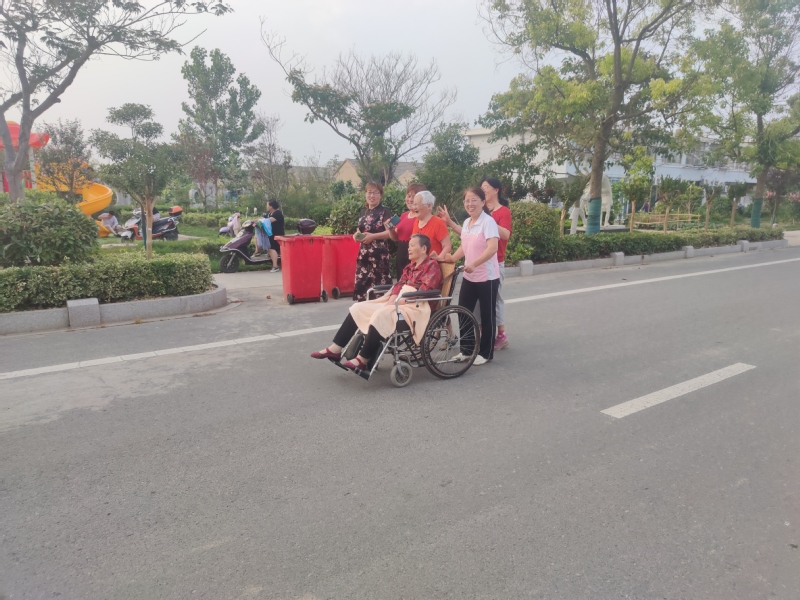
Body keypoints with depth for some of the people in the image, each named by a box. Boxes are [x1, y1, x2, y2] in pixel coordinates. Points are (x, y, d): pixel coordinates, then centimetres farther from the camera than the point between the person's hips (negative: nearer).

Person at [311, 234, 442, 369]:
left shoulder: (432, 266, -4)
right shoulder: (410, 266, 21)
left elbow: (423, 293, -16)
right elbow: (399, 285, 10)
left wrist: (397, 301, -20)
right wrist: (391, 301, -10)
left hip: (415, 307, -9)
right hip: (397, 303, 9)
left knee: (381, 315, -34)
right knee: (358, 307, -2)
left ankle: (363, 359, -26)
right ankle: (335, 349, -6)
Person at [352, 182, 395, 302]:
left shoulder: (384, 211, -5)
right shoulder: (363, 211, 16)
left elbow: (391, 232, -14)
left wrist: (373, 236, -21)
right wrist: (356, 235, 5)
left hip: (379, 253, -7)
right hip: (364, 253, 7)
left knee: (377, 284, -8)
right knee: (361, 283, 5)